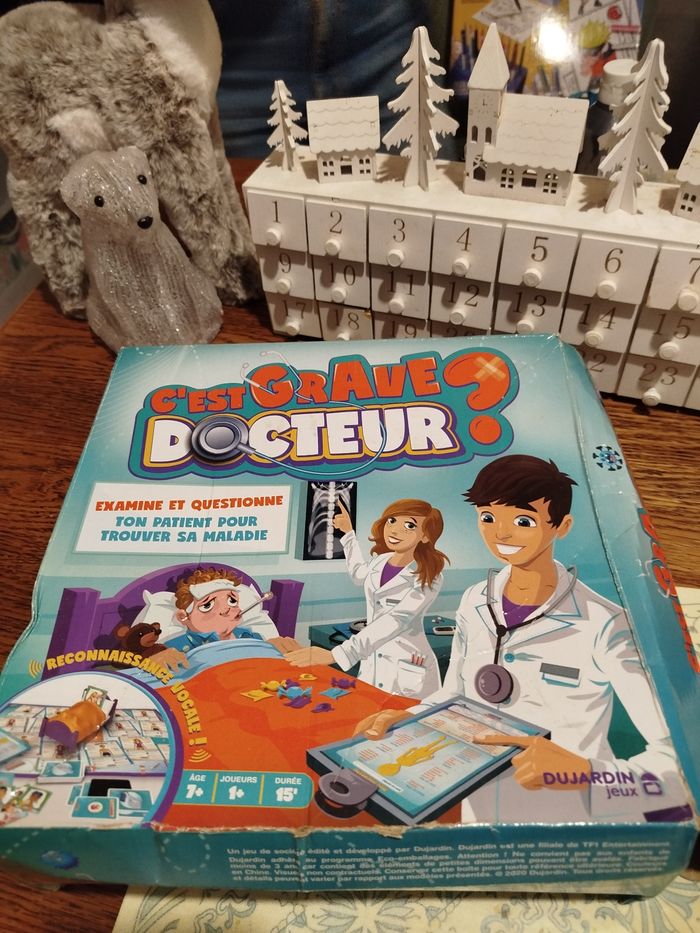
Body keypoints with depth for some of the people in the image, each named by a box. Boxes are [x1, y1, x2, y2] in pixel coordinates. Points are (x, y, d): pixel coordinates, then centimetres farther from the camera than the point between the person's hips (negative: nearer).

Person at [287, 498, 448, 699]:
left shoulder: (428, 578, -20)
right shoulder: (380, 562, -1)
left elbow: (395, 622, -33)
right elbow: (359, 575, 24)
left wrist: (335, 655, -42)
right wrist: (348, 532, 24)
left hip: (407, 671, -6)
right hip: (372, 665, 6)